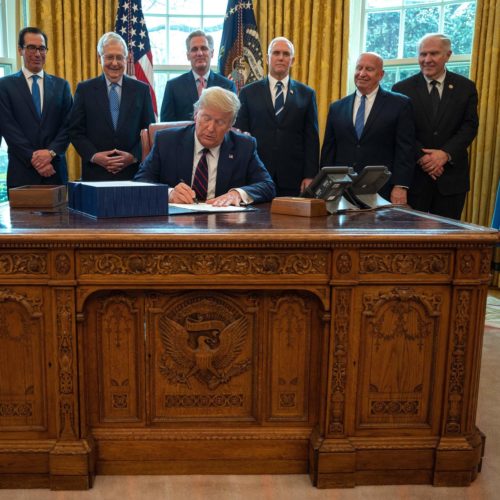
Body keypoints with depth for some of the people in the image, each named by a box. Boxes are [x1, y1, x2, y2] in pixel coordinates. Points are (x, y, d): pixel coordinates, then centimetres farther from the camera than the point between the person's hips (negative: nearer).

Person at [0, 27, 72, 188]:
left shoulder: (61, 85, 12)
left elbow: (68, 125, 5)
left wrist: (51, 152, -10)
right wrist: (33, 158, -12)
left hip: (55, 171, 2)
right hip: (22, 172, -2)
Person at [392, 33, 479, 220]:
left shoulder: (466, 87, 7)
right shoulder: (402, 89, 3)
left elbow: (470, 126, 1)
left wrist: (445, 154, -14)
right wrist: (422, 157, -15)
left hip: (451, 175, 1)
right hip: (413, 174, -1)